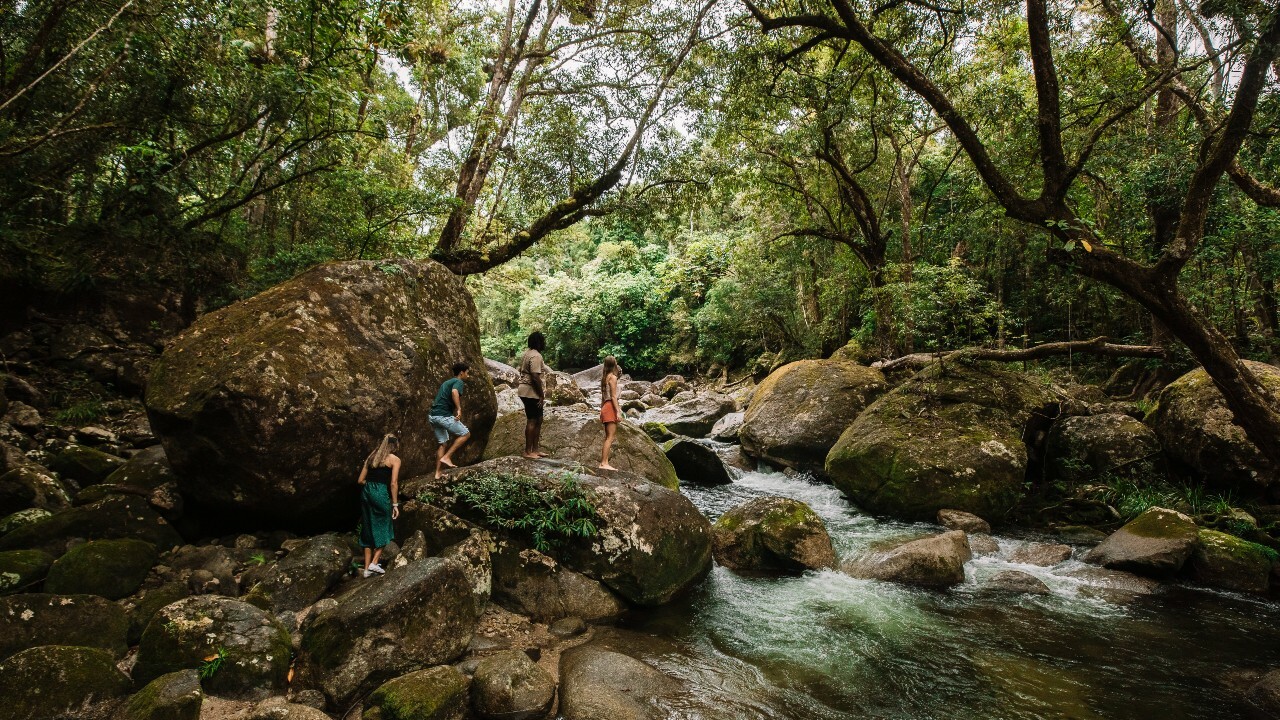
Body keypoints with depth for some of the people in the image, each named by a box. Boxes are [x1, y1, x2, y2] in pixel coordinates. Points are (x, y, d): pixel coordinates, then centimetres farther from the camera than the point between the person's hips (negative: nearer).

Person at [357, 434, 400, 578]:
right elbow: (393, 483, -9)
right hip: (381, 494, -5)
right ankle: (374, 563, 4)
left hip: (366, 493, 6)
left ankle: (367, 568, 16)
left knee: (368, 530, 13)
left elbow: (361, 480, 11)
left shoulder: (371, 457, 14)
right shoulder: (395, 460, -1)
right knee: (383, 529, 12)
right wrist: (395, 504, -6)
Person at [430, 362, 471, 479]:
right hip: (444, 415, -9)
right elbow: (454, 392, -25)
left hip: (433, 415, 9)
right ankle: (446, 457, -6)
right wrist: (459, 409, -28)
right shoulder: (458, 382, -2)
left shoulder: (446, 382, 26)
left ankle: (438, 472, 14)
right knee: (465, 434, 1)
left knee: (443, 444, 16)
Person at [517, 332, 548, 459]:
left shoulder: (527, 354, 15)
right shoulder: (536, 356, -17)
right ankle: (528, 452, 2)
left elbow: (522, 372, 21)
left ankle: (535, 449, 20)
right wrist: (541, 395, -18)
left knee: (538, 420, 15)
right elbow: (535, 377, -24)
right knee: (532, 421, -4)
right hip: (532, 393, -10)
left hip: (526, 391, 10)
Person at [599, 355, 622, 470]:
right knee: (610, 437, -9)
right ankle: (604, 463, -12)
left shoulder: (605, 377, 13)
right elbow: (613, 396, -15)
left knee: (608, 437, 12)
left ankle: (604, 462, 12)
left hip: (605, 407, 9)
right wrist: (618, 411, -16)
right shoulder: (613, 377, -11)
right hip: (611, 407, -9)